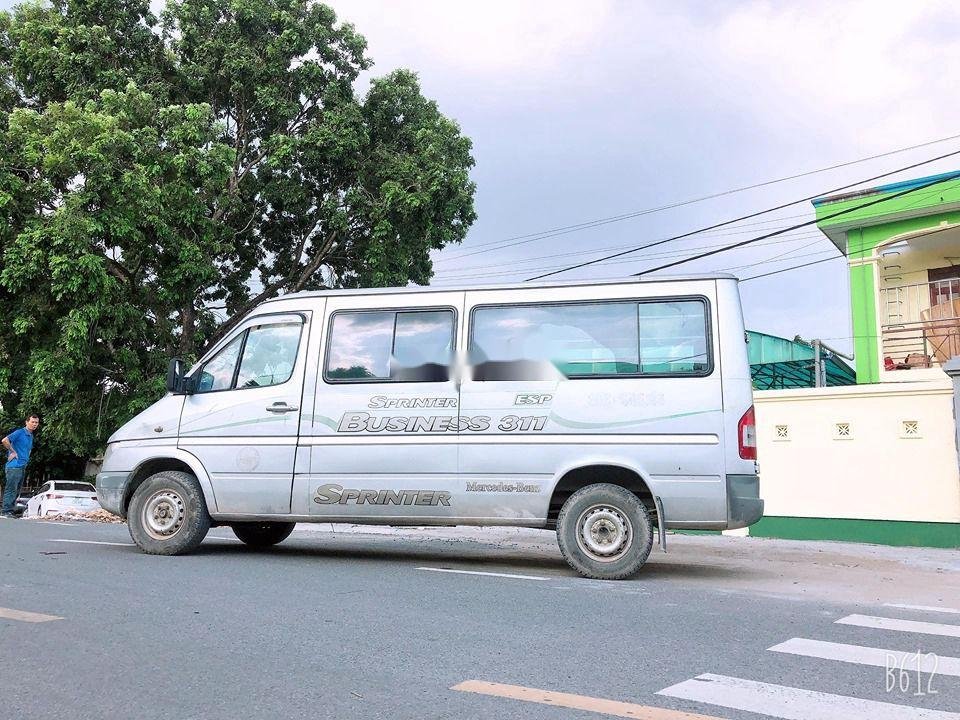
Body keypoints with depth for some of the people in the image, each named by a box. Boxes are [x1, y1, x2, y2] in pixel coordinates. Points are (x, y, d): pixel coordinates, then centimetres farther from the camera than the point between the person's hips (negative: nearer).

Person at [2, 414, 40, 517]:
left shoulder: (31, 436, 18)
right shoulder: (19, 433, -8)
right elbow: (5, 440, -21)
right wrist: (13, 452, -14)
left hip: (23, 467, 9)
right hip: (14, 466, -9)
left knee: (16, 490, 10)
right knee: (11, 489, -8)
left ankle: (10, 510, 15)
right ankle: (6, 511, -6)